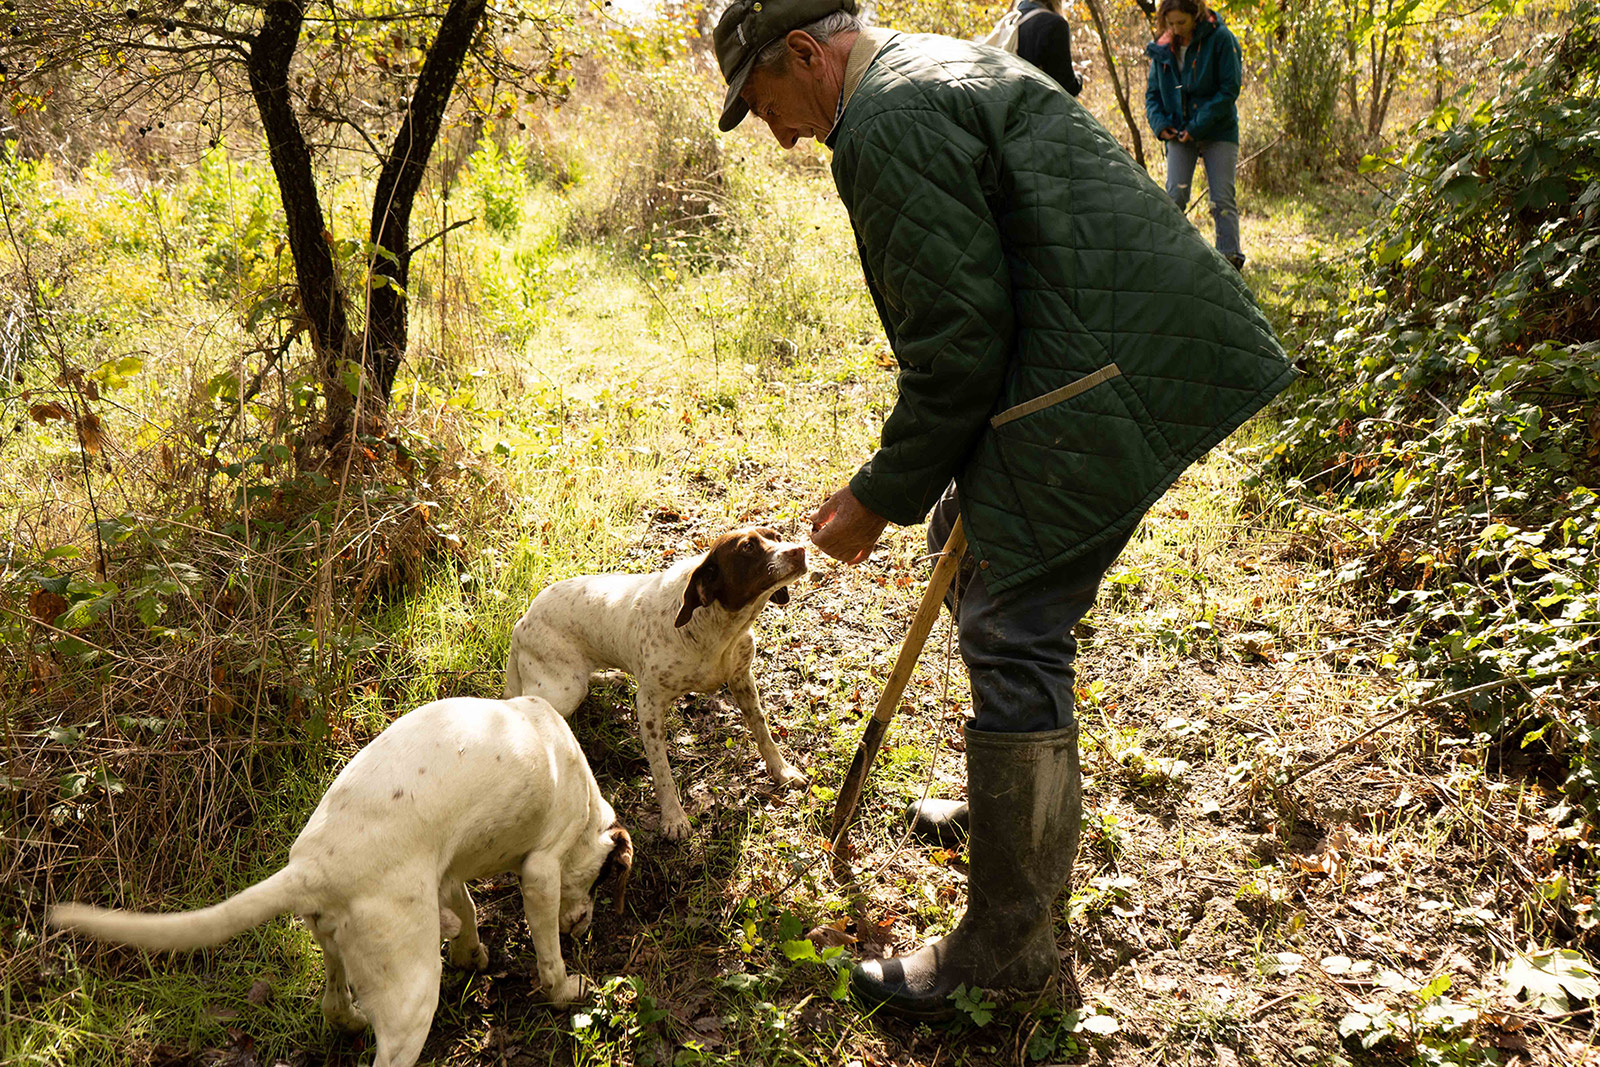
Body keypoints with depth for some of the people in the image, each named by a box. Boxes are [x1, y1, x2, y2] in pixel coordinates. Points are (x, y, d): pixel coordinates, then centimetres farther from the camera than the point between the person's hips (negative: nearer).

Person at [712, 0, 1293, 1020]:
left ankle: (1008, 955, 6)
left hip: (1105, 384, -11)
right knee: (973, 538, 24)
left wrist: (882, 498, -6)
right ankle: (1027, 810, 40)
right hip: (1127, 352, 11)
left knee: (1011, 638, -7)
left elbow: (958, 343, -17)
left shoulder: (888, 120, -12)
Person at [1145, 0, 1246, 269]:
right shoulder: (1163, 47, 4)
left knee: (1222, 197, -5)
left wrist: (1199, 125, -17)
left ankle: (1230, 255, -3)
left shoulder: (1221, 39, -9)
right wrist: (1159, 122, -6)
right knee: (1174, 195, -7)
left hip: (1219, 131, -3)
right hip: (1179, 133, 3)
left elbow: (1230, 89, -11)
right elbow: (1152, 91, 13)